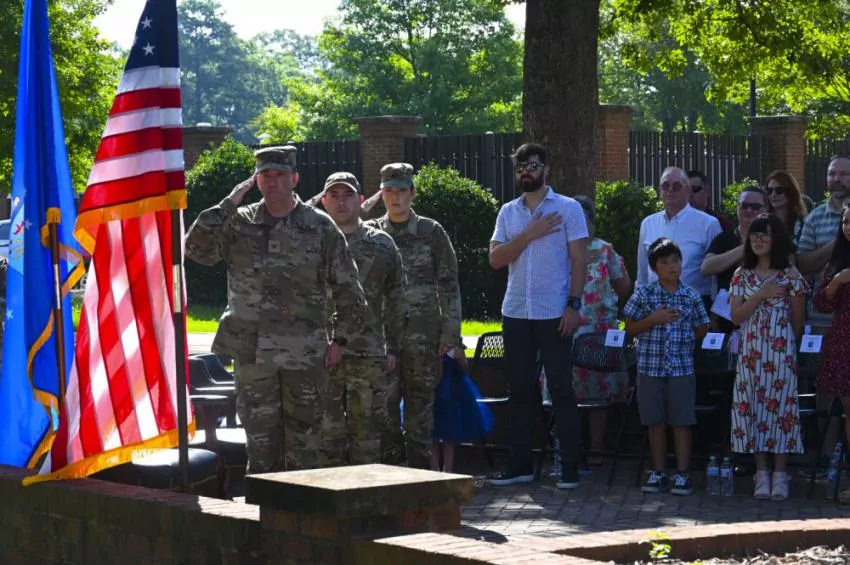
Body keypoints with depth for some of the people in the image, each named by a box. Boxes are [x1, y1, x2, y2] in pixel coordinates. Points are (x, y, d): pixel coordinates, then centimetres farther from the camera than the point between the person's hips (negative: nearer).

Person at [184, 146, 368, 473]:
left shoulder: (320, 228, 3)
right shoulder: (238, 224, 5)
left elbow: (348, 289, 8)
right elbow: (197, 249, -11)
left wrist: (339, 338, 2)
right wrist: (228, 205, -11)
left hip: (305, 356, -1)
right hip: (252, 352, 1)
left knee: (304, 446, 4)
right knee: (261, 445, 4)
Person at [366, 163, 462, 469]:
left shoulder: (432, 232, 4)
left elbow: (449, 285, 4)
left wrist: (450, 332, -2)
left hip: (423, 336, -1)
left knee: (420, 405, 3)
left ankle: (420, 472, 9)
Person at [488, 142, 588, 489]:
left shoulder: (568, 209, 0)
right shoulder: (508, 213, 12)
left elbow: (578, 260, -4)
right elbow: (496, 258, 2)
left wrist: (573, 304, -12)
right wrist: (529, 234, -10)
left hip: (554, 314, -4)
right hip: (515, 313, 4)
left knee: (561, 389, -3)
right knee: (520, 390, 7)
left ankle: (570, 467, -1)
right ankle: (520, 465, 12)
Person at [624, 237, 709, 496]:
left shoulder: (692, 296, 3)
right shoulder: (644, 294, 1)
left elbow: (702, 331, 12)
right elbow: (630, 328, 1)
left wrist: (683, 334, 0)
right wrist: (654, 319, -11)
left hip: (682, 368, 0)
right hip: (650, 367, 0)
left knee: (682, 423, 1)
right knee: (656, 422, 7)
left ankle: (682, 475, 6)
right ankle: (658, 474, 15)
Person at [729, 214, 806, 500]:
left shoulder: (790, 275, 1)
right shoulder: (742, 275, 9)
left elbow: (798, 321, 6)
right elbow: (736, 316, -1)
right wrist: (760, 296, -9)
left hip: (781, 351, -3)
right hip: (752, 352, 3)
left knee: (781, 405, -4)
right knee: (753, 407, 0)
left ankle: (780, 474, 0)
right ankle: (762, 473, 6)